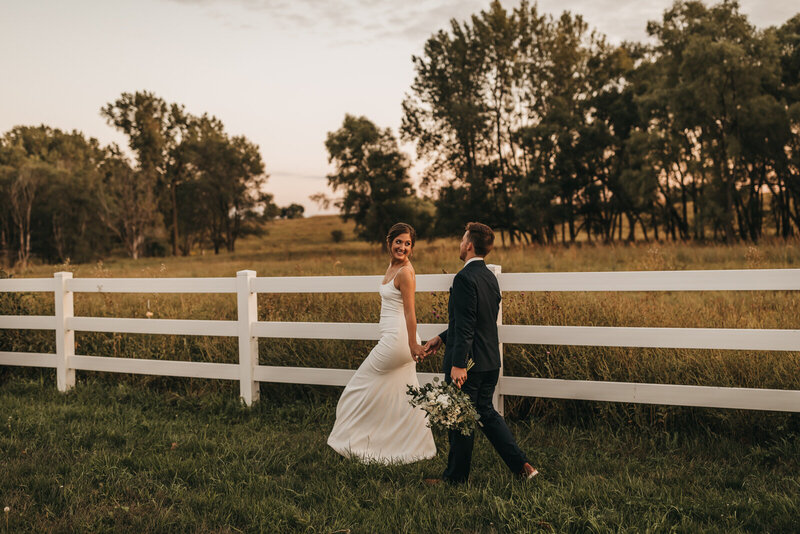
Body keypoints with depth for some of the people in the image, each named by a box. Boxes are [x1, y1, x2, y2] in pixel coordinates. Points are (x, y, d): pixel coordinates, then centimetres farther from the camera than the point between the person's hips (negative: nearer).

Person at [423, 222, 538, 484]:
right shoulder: (490, 277, 10)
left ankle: (456, 476, 20)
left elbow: (465, 325, -24)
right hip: (490, 360, 9)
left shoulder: (465, 278, -19)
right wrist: (442, 337, 21)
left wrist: (458, 364, -24)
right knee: (485, 412, 19)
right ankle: (521, 465, 17)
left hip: (468, 363, -9)